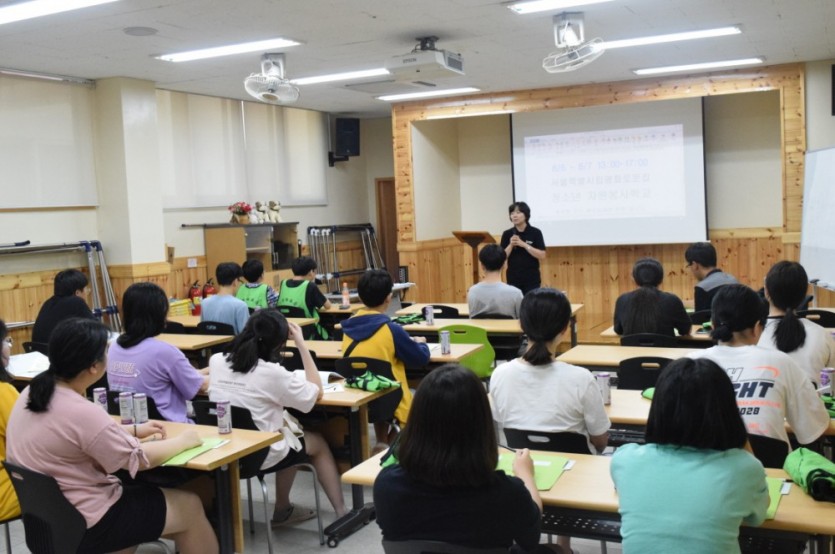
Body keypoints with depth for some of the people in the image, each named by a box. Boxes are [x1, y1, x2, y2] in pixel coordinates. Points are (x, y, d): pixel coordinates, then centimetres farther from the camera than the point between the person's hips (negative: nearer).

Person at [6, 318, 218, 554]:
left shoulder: (33, 392, -2)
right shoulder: (82, 413, -29)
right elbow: (140, 459, -16)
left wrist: (134, 429, 15)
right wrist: (183, 441, -1)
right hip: (83, 527, -9)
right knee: (190, 507, 6)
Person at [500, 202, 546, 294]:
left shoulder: (535, 233, -3)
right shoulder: (507, 234, 3)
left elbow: (542, 256, -9)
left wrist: (524, 245, -17)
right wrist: (511, 245, -15)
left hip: (532, 279, -2)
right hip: (513, 279, 2)